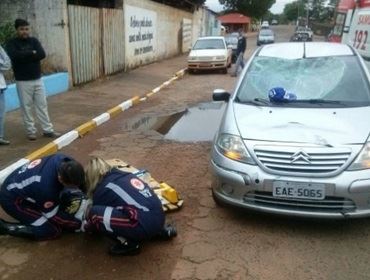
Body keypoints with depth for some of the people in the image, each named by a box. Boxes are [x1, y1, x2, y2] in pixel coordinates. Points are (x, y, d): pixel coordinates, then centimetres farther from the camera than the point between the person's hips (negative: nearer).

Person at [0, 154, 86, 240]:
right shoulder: (47, 188, -39)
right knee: (52, 230, -13)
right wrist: (78, 223, -15)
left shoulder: (65, 161, -23)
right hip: (12, 199, -7)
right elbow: (54, 216, -20)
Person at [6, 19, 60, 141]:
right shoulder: (12, 43, -2)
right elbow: (15, 56, -23)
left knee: (42, 105, 6)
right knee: (26, 107, 3)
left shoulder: (34, 41, 7)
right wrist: (32, 53, -14)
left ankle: (48, 130, 13)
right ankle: (30, 131, 13)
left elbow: (42, 54, -10)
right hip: (23, 81, -3)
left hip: (37, 79, 3)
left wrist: (24, 56, -14)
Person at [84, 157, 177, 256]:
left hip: (145, 225, -8)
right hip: (159, 218, 8)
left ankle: (128, 243, 3)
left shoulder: (102, 190, 3)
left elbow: (95, 214, 19)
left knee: (95, 214, -4)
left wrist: (86, 226, 41)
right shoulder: (125, 175, 20)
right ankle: (160, 230, 23)